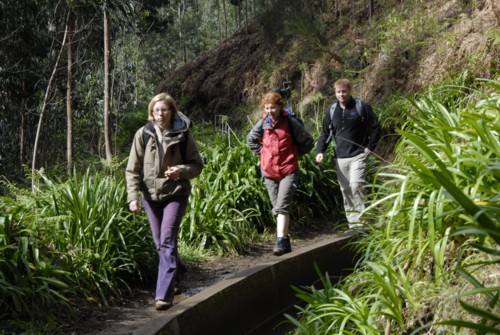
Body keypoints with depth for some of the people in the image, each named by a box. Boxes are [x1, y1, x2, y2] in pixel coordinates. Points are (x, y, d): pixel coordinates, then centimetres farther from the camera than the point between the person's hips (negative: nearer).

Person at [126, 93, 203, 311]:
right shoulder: (143, 134, 0)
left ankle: (164, 294, -14)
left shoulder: (182, 134, -4)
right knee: (160, 242, 13)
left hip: (175, 194, -3)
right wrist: (133, 196, -10)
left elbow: (197, 165, 2)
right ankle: (177, 268, 44)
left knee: (167, 241, -14)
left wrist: (181, 170, -19)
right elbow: (133, 169, 0)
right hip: (151, 194, 3)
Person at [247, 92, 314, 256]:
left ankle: (281, 241, -19)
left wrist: (293, 154, 1)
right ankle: (285, 240, 20)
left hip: (288, 171, -5)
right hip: (269, 173, 5)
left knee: (282, 207, -17)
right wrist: (262, 152, 10)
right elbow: (250, 139, 21)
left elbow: (308, 142, 1)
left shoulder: (290, 123, -8)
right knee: (276, 209, 10)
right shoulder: (263, 124, 2)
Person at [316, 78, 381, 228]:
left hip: (358, 155, -5)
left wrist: (370, 147, -6)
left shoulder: (361, 107, -3)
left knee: (356, 185, -19)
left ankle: (361, 221, -14)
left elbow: (376, 127, 1)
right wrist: (320, 151, 0)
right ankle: (352, 223, 14)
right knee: (345, 190, 6)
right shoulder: (332, 111, 9)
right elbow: (325, 133, 15)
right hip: (340, 158, 5)